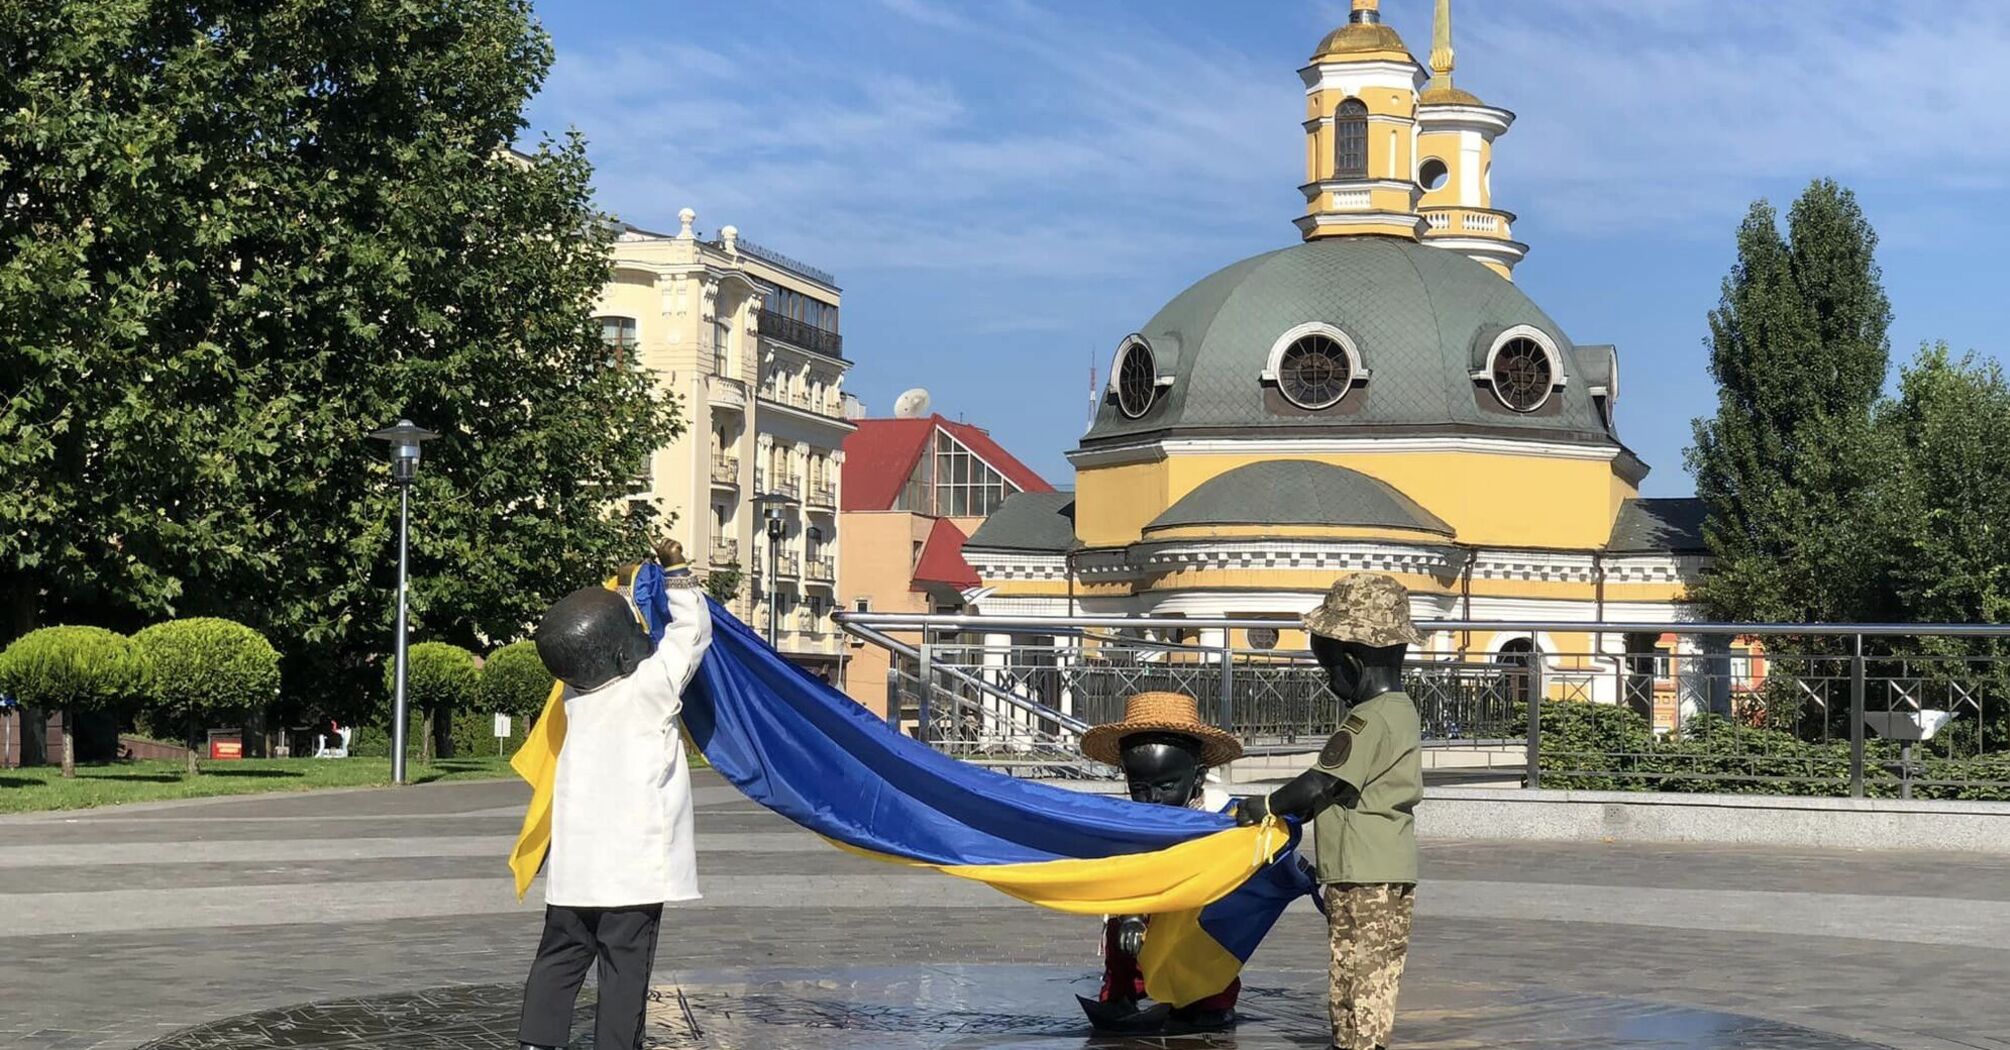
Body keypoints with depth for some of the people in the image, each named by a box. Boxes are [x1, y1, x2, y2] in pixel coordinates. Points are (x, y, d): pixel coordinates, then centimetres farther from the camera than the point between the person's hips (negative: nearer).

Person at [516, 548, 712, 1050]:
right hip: (634, 863, -5)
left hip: (574, 861, 6)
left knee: (560, 955, 12)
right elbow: (692, 630, -3)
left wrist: (627, 598, 23)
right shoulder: (649, 689, -12)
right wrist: (677, 571, 4)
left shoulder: (576, 696, 4)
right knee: (625, 965, -1)